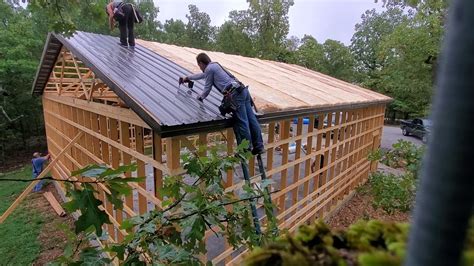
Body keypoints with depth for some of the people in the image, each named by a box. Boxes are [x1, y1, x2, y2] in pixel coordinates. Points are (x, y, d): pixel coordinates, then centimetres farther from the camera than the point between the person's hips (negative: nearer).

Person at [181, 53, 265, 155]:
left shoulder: (209, 69, 2)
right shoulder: (215, 66, 30)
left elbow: (207, 88, 9)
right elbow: (202, 75, 47)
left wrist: (200, 97, 30)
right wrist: (188, 78, 60)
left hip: (235, 94, -9)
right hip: (243, 90, 9)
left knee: (242, 123, -5)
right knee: (251, 119, 7)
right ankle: (259, 146, 13)